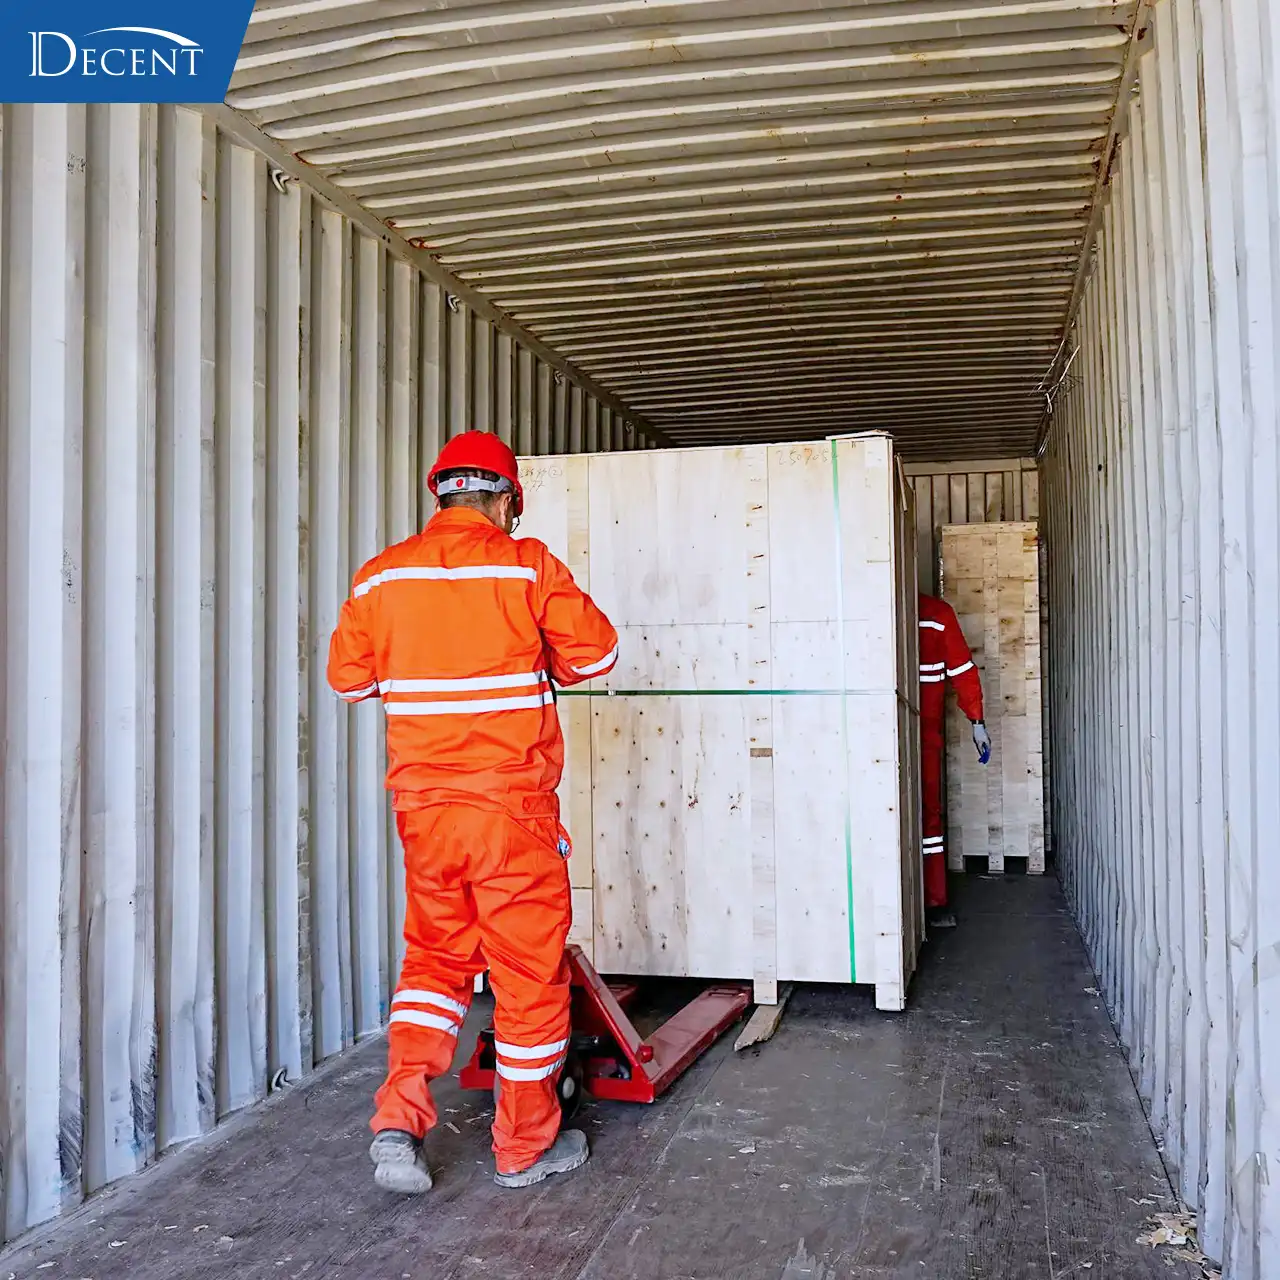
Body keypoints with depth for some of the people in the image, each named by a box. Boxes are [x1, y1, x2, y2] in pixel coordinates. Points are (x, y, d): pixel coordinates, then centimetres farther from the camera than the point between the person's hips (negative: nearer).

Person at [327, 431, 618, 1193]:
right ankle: (527, 1146, 21)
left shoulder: (384, 575, 2)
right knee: (530, 971, 9)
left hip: (423, 803, 4)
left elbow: (349, 676, 8)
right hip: (513, 802, -3)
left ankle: (400, 1117, 6)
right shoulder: (527, 566, -6)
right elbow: (595, 652, -2)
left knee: (436, 955, 20)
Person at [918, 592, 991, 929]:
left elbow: (962, 668, 3)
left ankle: (936, 903, 9)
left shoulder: (937, 614, 0)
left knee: (928, 811, 3)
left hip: (926, 734, 0)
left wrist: (977, 722, 0)